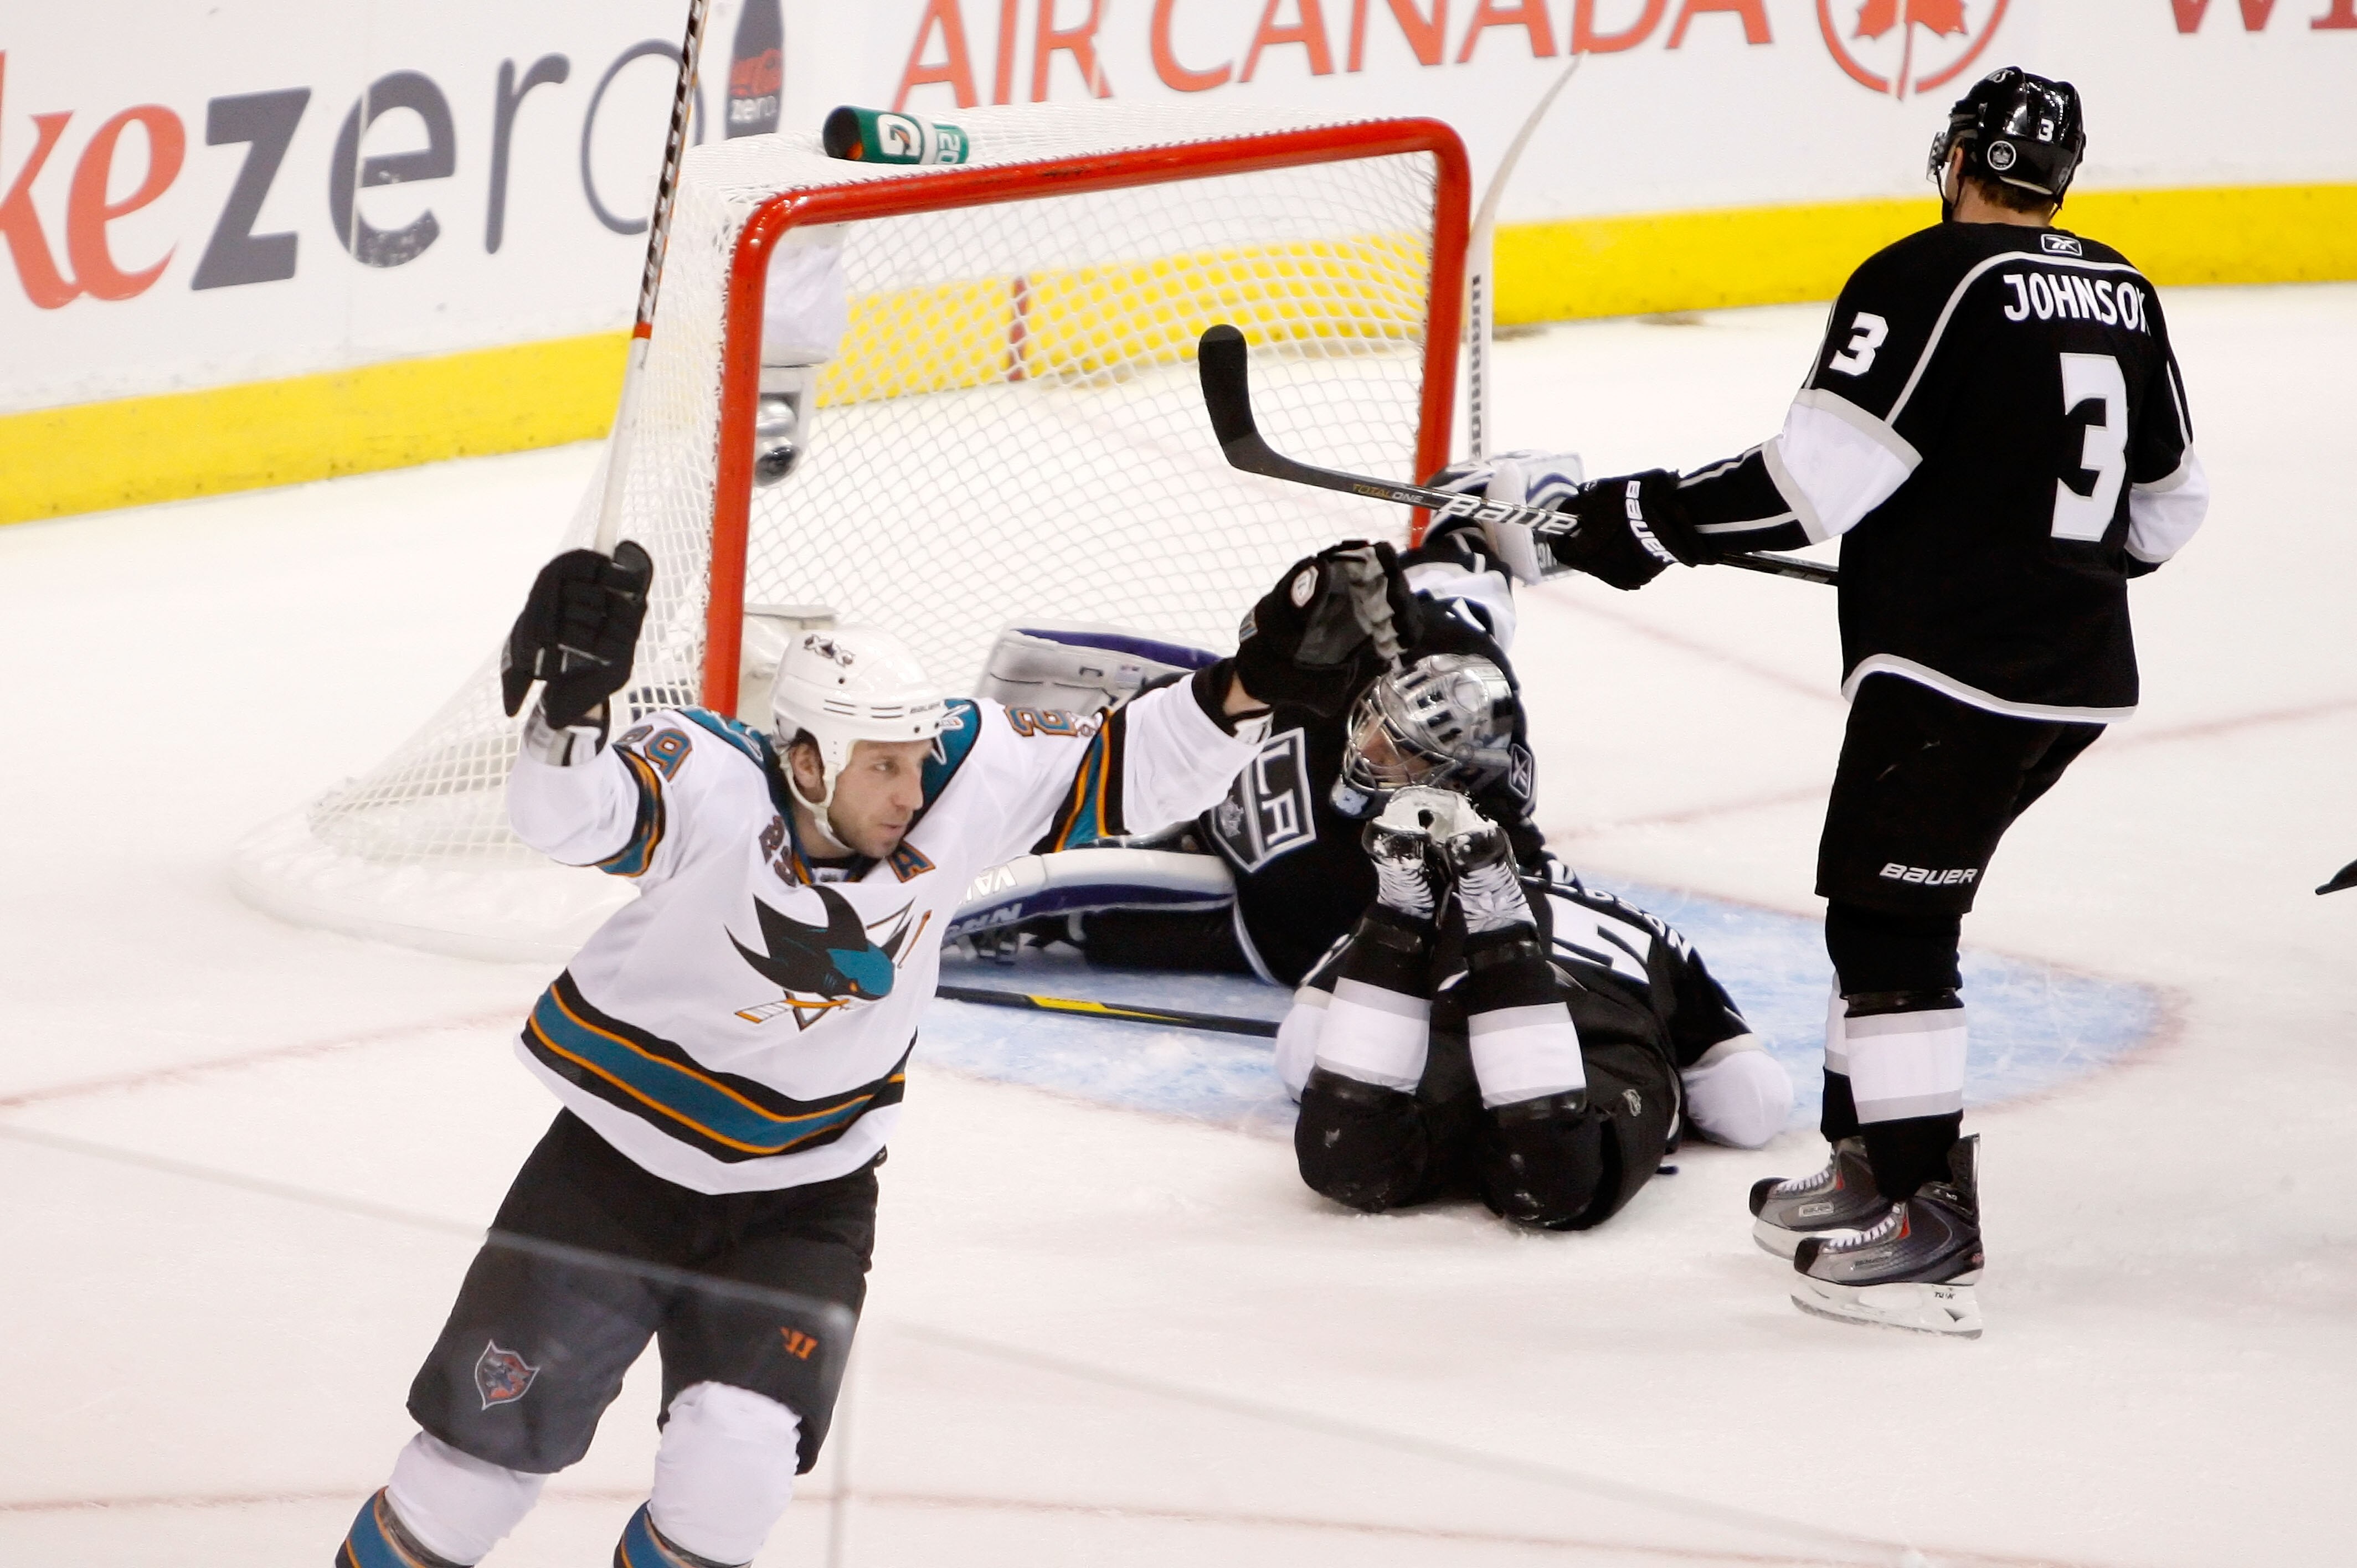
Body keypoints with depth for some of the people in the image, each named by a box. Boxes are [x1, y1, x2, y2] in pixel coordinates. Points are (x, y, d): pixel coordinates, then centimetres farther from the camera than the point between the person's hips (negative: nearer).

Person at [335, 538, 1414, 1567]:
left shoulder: (965, 783, -14)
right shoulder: (710, 785, -27)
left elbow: (1128, 773, -8)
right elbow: (567, 815, -43)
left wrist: (1255, 683, -22)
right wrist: (576, 697, -63)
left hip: (805, 1199, 2)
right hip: (623, 1163, -2)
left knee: (737, 1461, -15)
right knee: (494, 1434, 5)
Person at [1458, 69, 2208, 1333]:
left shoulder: (1928, 279, -13)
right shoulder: (2121, 294, 11)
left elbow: (1813, 479, -19)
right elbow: (2166, 506, 20)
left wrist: (1614, 528, -14)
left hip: (1953, 674, -8)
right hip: (2084, 676, 8)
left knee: (1888, 922, -4)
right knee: (1884, 900, 19)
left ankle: (1930, 1230, -6)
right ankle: (1872, 1164, 25)